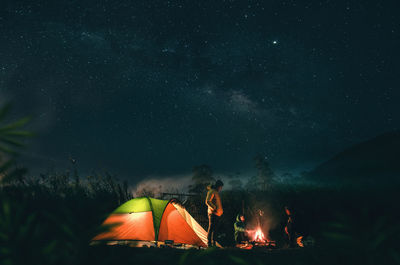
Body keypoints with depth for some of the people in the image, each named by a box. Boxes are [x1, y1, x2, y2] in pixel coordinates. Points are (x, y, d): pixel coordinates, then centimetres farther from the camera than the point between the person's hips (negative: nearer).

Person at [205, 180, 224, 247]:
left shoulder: (216, 192, 21)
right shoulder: (212, 191, -8)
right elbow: (207, 201, -18)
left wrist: (221, 210, 17)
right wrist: (214, 208, -19)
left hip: (217, 214, 9)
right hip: (213, 213, -9)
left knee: (215, 229, 10)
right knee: (211, 228, -9)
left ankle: (213, 243, 14)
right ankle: (209, 243, -7)